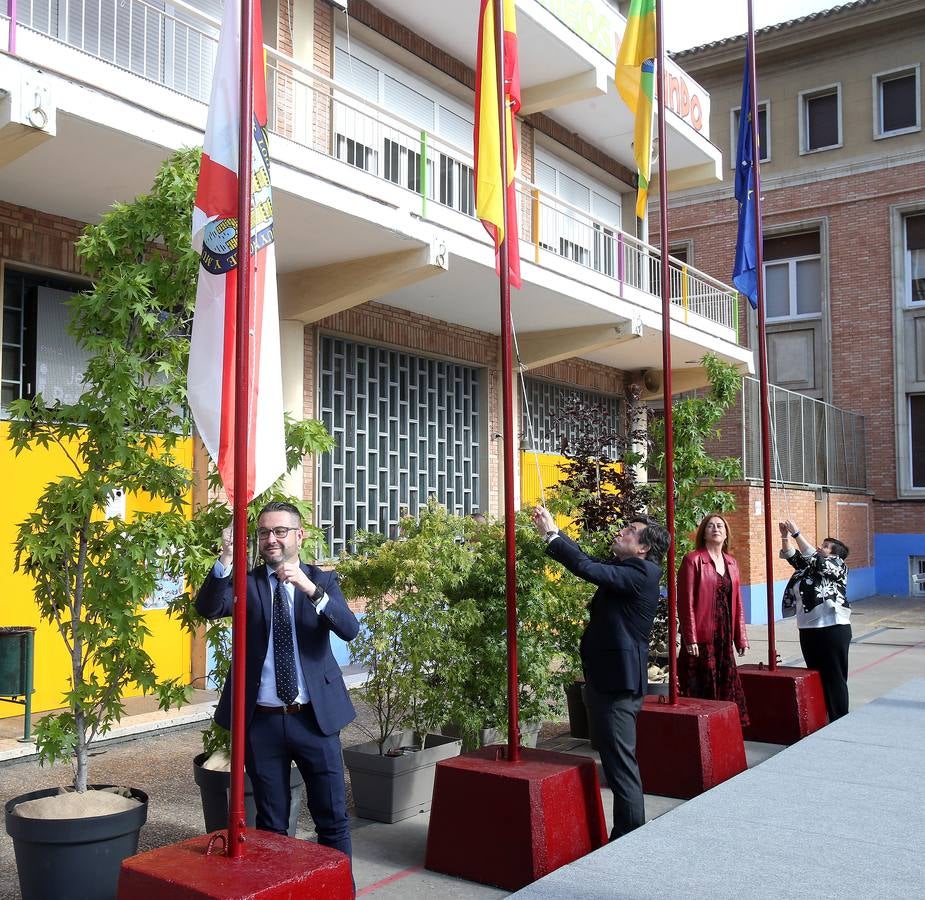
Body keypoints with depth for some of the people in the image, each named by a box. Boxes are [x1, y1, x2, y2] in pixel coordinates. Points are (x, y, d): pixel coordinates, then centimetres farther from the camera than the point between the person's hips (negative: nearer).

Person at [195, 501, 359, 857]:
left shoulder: (322, 581, 2)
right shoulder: (246, 582, 3)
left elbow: (350, 629, -14)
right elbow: (208, 608, -17)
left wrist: (310, 588, -29)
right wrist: (226, 559, -33)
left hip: (315, 718, 0)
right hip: (262, 721, 1)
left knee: (333, 820, 8)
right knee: (271, 825, 13)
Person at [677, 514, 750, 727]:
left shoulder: (731, 563, 13)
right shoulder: (693, 560, -6)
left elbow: (737, 603, 15)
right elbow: (686, 602, -10)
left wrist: (741, 638, 12)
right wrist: (690, 639, -14)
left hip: (725, 637, 6)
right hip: (702, 637, -6)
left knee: (727, 688, 9)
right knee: (702, 691, -1)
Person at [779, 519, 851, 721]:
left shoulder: (838, 565, -4)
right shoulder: (810, 566, 18)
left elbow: (814, 559, -19)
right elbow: (791, 556, 15)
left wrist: (797, 534, -19)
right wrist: (785, 537, -2)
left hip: (833, 629, -8)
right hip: (808, 629, 8)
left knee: (834, 678, -3)